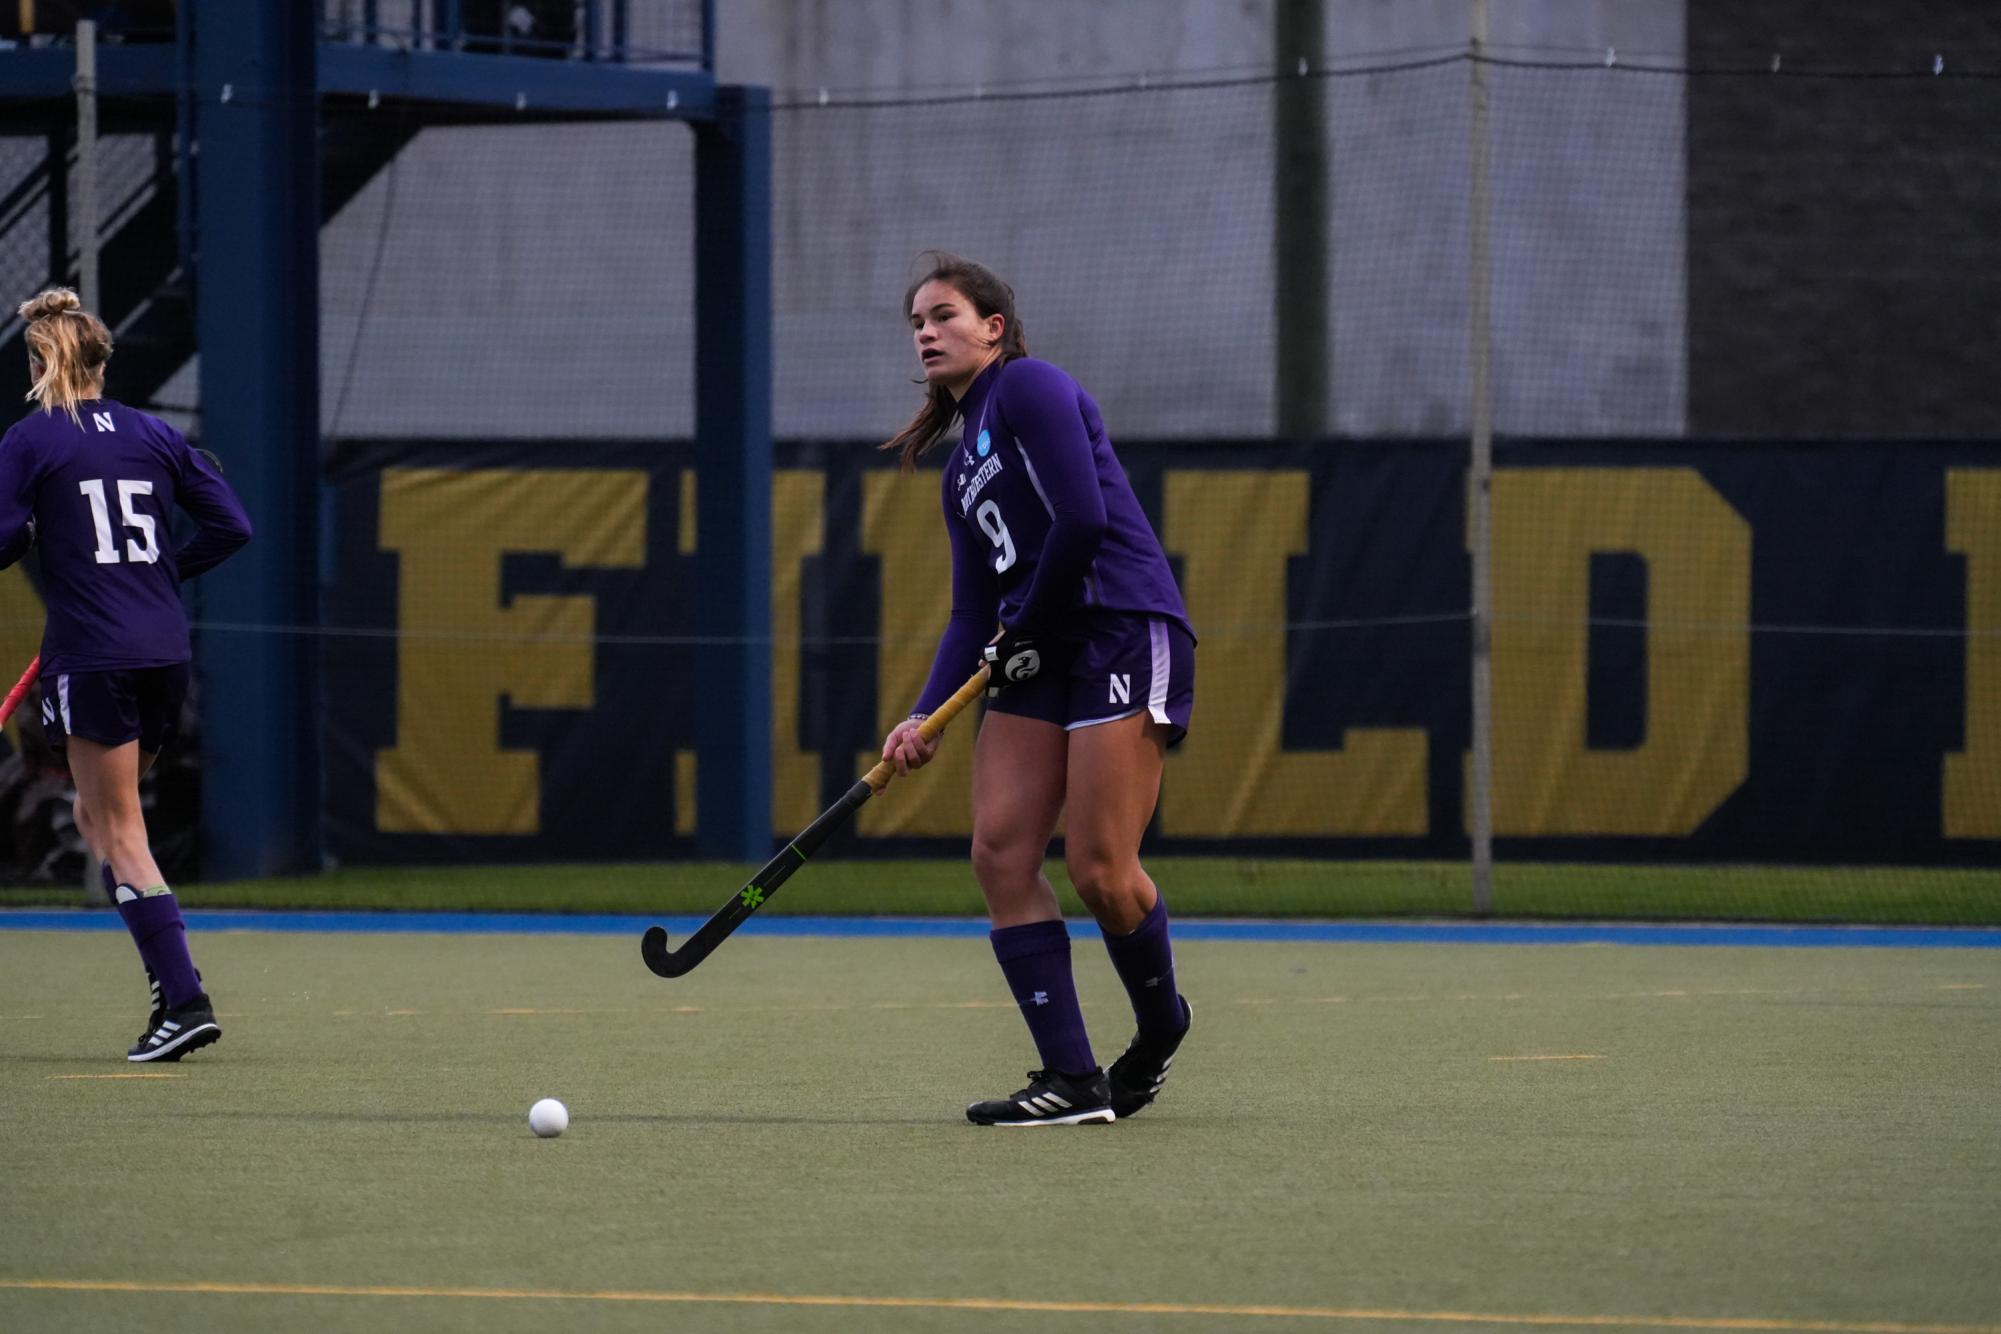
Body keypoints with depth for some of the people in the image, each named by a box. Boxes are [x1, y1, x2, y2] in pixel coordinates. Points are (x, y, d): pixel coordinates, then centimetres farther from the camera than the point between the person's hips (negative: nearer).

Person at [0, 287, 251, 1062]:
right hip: (165, 650, 5)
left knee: (120, 833, -2)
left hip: (90, 656, -5)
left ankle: (183, 1000, -14)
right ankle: (170, 982, 12)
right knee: (98, 815, 21)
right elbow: (229, 524, 7)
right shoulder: (153, 436, 10)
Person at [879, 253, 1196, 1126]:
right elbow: (975, 616, 18)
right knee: (1000, 852, -6)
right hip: (1042, 659, 9)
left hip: (1125, 631, -9)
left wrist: (1024, 631, -6)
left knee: (1099, 870, -12)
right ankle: (1074, 1079, -6)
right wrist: (927, 716, 3)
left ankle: (1161, 1025, 16)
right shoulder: (961, 467, 22)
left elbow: (1083, 518, -15)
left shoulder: (1028, 388, -3)